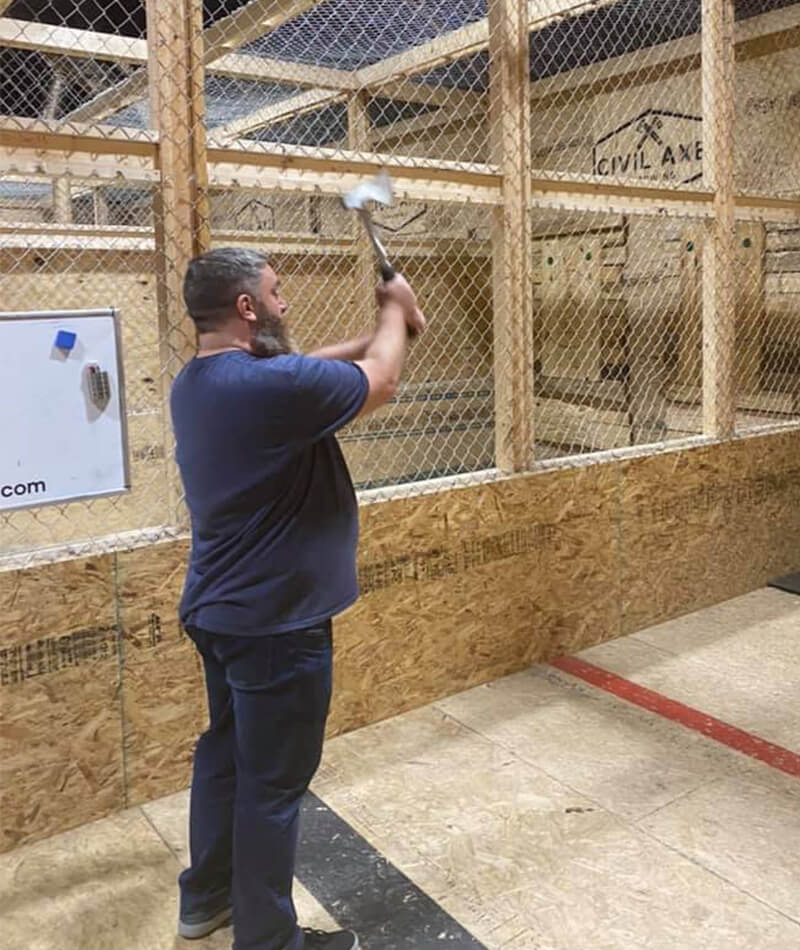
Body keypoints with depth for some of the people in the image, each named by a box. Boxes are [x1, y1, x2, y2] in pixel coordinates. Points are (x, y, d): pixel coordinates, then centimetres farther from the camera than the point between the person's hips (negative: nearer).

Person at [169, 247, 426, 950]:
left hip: (220, 610, 10)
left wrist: (383, 332, 12)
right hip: (273, 620, -10)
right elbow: (380, 382, -11)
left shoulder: (196, 383, 5)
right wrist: (396, 311, 7)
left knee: (227, 750, 23)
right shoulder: (272, 384, -26)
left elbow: (310, 366, 16)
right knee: (273, 781, 5)